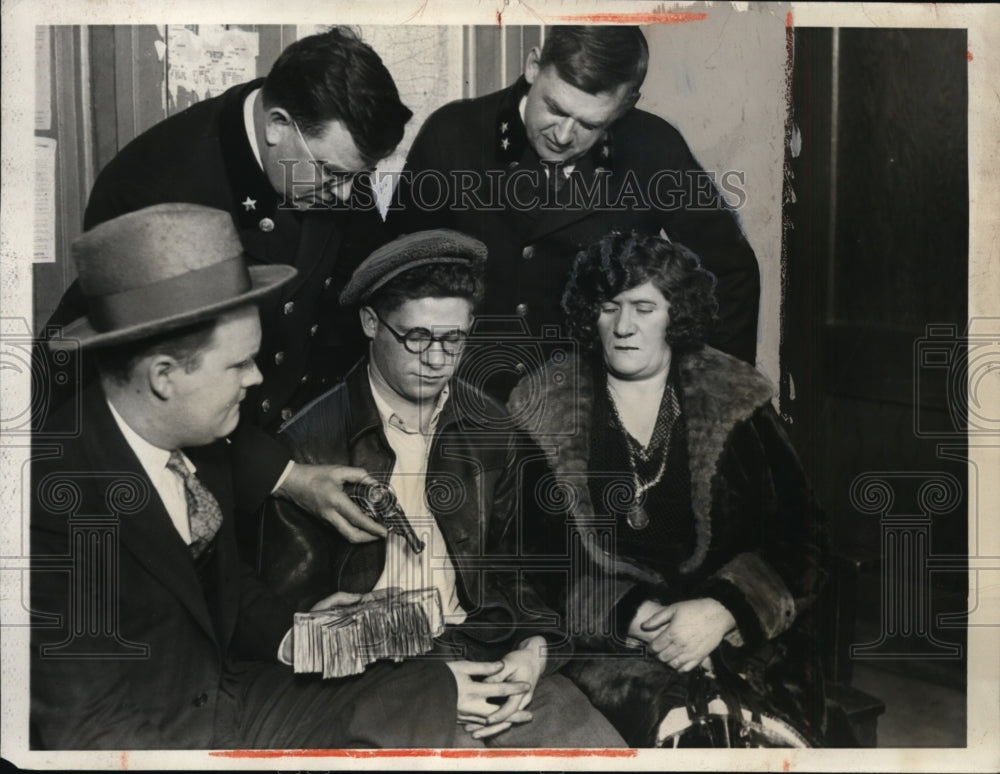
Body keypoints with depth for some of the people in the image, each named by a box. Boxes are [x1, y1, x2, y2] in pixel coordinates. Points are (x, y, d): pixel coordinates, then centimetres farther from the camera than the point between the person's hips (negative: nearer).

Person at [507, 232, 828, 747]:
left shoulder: (734, 401, 9)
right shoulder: (543, 409, 6)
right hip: (596, 644, -1)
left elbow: (801, 539, 5)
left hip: (736, 640, 1)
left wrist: (723, 610, -11)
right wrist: (622, 616, -11)